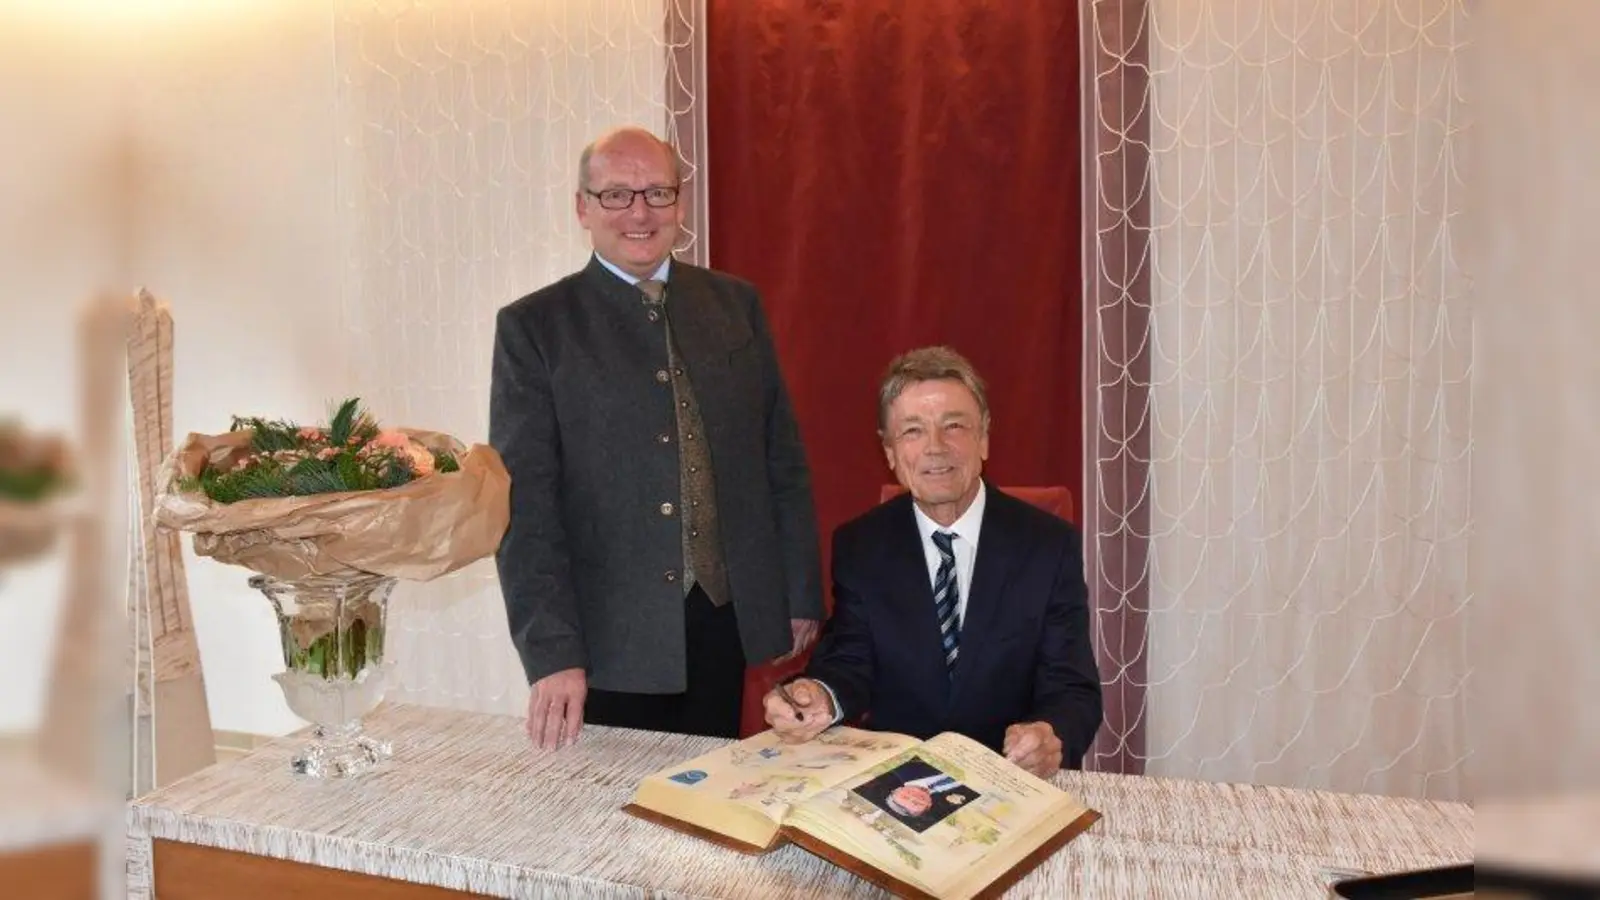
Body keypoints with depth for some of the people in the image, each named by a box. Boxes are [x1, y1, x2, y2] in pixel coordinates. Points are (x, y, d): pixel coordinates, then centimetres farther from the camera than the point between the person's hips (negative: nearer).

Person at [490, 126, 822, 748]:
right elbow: (525, 500, -9)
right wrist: (552, 652, -16)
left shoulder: (736, 305, 6)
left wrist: (802, 595, 8)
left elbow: (784, 458, 9)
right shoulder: (533, 328, -3)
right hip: (610, 633, -3)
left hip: (726, 620, 3)